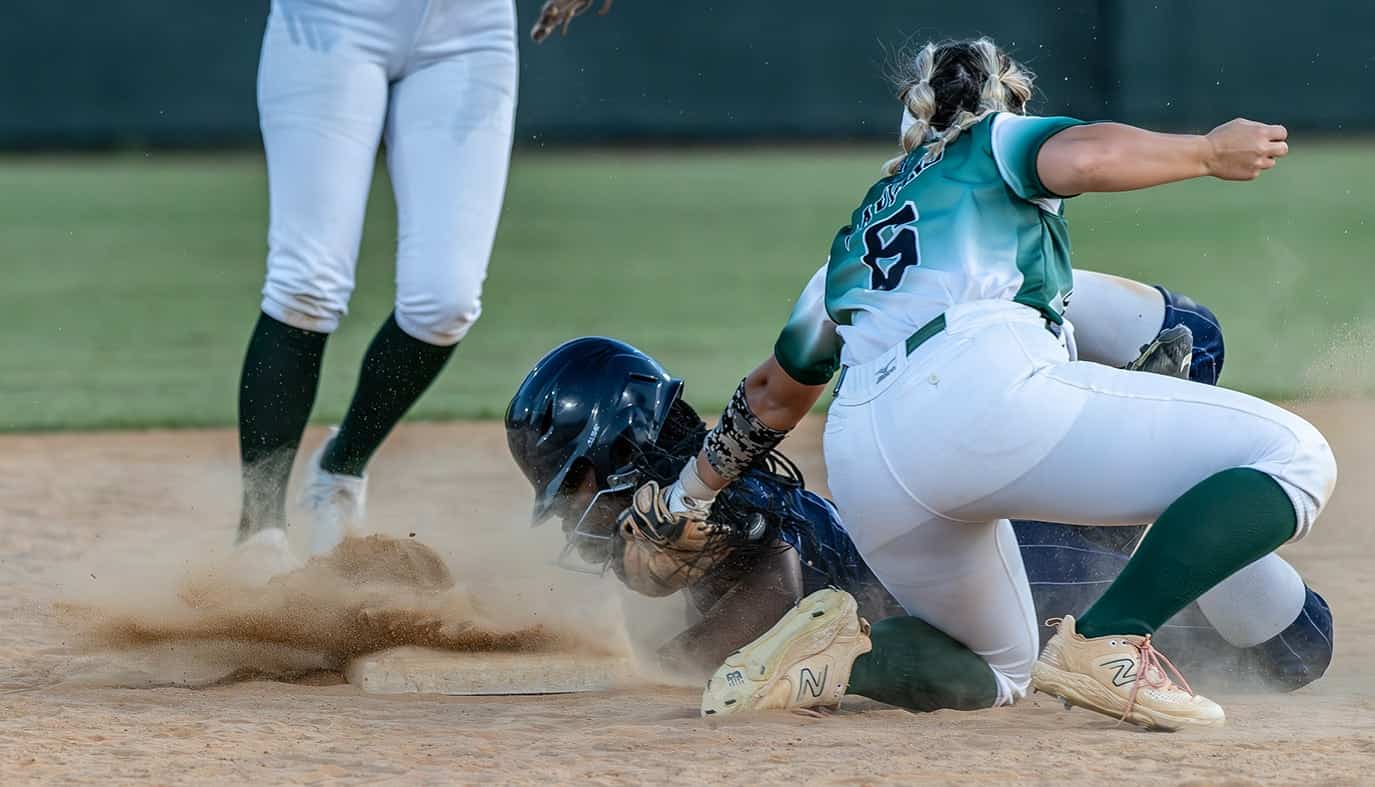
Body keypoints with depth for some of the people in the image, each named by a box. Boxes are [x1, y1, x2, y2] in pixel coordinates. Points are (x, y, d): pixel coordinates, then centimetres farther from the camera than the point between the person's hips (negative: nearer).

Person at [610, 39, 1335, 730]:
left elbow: (775, 391, 43)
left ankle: (838, 654, 0)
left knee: (997, 672, 29)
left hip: (855, 459, 7)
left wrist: (683, 499, 54)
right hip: (987, 389, -7)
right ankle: (1107, 641, -21)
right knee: (1293, 458, -6)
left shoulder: (859, 233, 36)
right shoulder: (997, 142, 22)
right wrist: (1208, 153, 10)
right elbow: (1083, 156, -3)